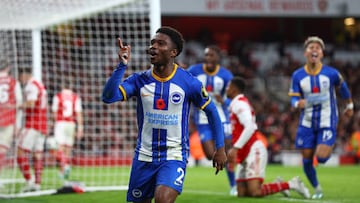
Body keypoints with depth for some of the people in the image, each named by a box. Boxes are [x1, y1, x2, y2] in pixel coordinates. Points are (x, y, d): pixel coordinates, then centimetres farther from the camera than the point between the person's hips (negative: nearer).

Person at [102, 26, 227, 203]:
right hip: (144, 156, 3)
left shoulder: (188, 82, -7)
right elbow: (108, 97, -16)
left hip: (175, 157, -3)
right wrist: (122, 66, -25)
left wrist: (220, 148, 4)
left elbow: (211, 111, 6)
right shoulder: (139, 80, -2)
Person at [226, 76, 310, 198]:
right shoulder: (237, 104, 21)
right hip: (245, 154, 10)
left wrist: (235, 148, -24)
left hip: (253, 150, -10)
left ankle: (290, 184, -6)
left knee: (255, 192, -20)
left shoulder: (239, 103, -9)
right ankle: (277, 185, 9)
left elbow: (249, 127, -22)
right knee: (242, 193, 2)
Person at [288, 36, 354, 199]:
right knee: (307, 160, 3)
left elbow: (343, 88, 9)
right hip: (307, 123, 2)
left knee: (321, 157, -17)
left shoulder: (331, 73, -10)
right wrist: (298, 103, -28)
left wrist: (349, 106, 23)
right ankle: (317, 189, 26)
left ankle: (329, 146, 20)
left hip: (327, 123, -2)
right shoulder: (297, 75, -6)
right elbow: (293, 98, -4)